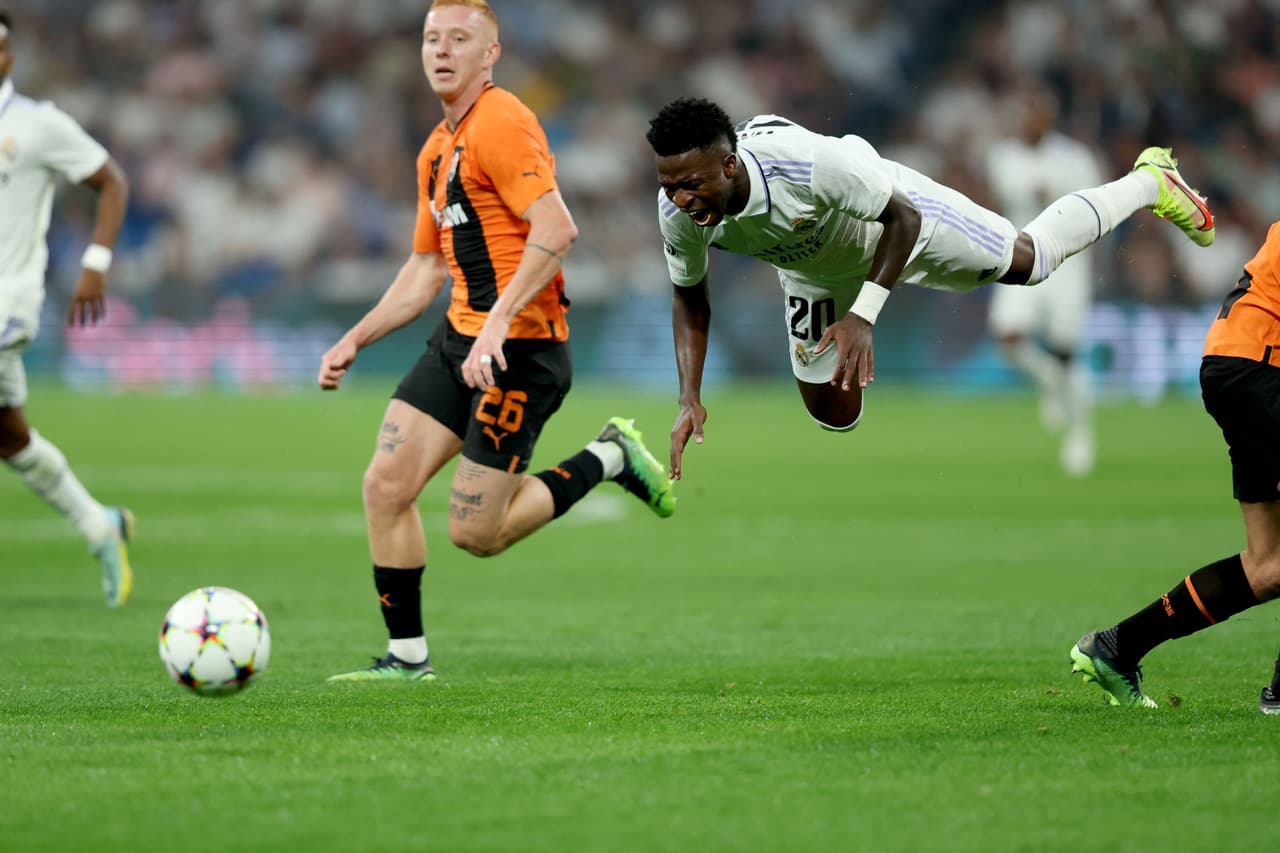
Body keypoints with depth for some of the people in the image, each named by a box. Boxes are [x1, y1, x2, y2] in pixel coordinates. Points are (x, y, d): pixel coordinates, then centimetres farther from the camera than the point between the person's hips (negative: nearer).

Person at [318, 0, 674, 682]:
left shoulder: (501, 124, -13)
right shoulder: (438, 148, 18)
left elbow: (557, 229, -24)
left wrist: (499, 320, -29)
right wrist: (355, 340, 20)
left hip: (520, 351, -9)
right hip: (458, 340, 9)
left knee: (475, 532, -7)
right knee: (385, 485, -1)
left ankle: (608, 460, 12)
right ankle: (407, 656, 7)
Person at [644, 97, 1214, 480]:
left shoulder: (809, 163, -47)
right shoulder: (676, 212, -33)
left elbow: (903, 219, -30)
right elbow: (690, 296, -11)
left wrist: (862, 316, -39)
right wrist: (690, 398, -22)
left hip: (898, 221, -4)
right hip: (813, 268, 5)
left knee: (1031, 259, 12)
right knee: (834, 416, 14)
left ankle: (1150, 183, 40)